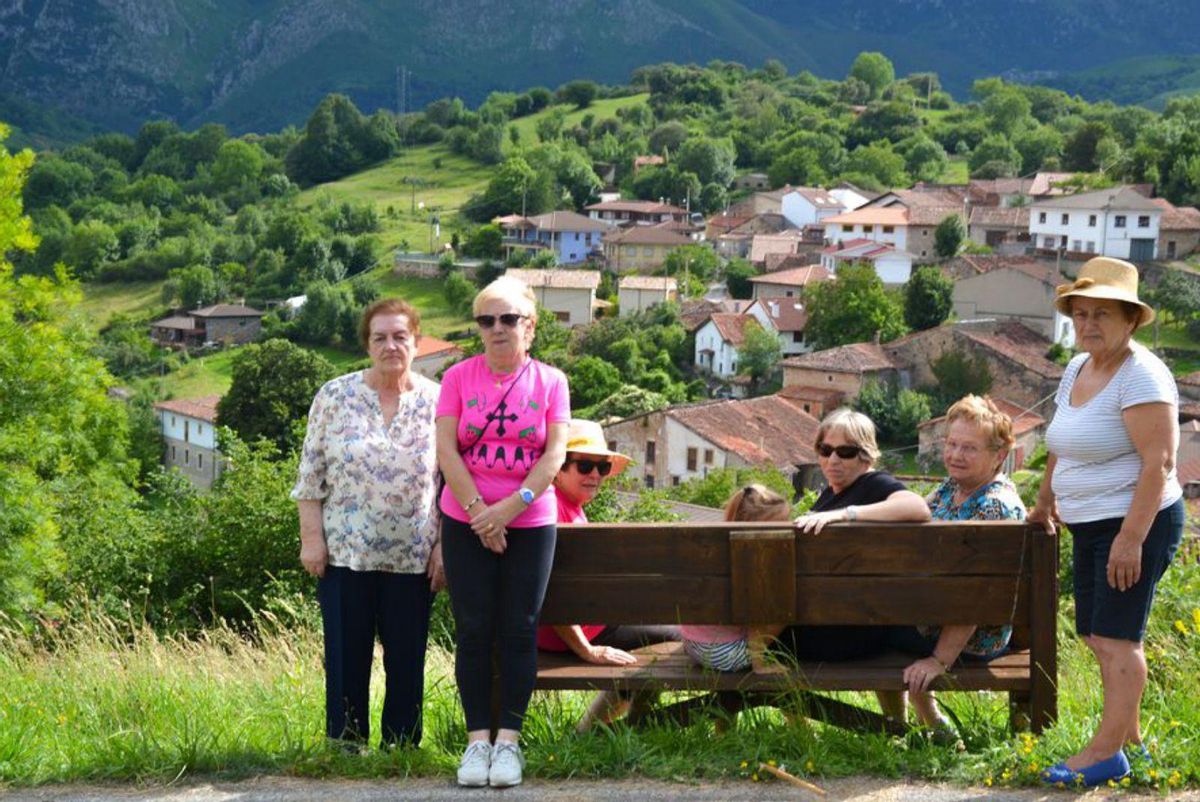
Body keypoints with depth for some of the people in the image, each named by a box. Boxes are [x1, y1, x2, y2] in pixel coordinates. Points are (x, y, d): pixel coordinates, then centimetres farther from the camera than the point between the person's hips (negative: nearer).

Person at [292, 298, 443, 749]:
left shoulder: (437, 402, 2)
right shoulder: (335, 397, 2)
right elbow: (311, 474, 3)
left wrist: (444, 546, -2)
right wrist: (311, 538, -3)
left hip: (413, 556, 0)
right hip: (345, 554, 0)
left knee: (407, 662, 6)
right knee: (345, 660, 5)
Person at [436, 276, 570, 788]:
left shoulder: (550, 381, 1)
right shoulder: (459, 377, 1)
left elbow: (554, 454, -5)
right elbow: (446, 449, -5)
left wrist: (511, 507, -15)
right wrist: (478, 510, -13)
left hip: (530, 524, 0)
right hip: (466, 524, 0)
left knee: (519, 631, 1)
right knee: (473, 631, 1)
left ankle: (508, 740, 8)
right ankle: (477, 739, 6)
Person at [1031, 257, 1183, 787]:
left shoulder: (1140, 376, -16)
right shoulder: (1077, 370, 12)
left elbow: (1159, 462, -22)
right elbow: (1062, 448, 24)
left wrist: (1131, 539, -26)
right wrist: (1045, 505, 30)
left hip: (1137, 524, -9)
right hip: (1090, 526, 9)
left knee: (1115, 637, -8)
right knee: (1098, 636, 10)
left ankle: (1108, 752, -4)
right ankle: (1129, 737, 18)